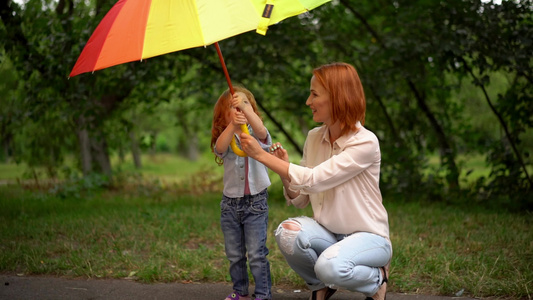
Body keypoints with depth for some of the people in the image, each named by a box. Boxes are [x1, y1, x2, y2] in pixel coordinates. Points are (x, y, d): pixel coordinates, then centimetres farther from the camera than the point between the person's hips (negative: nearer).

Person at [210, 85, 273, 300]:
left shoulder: (256, 134, 0)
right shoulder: (226, 138, 3)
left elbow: (261, 131, -26)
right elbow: (220, 148, -22)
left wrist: (245, 107, -40)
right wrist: (232, 125, -40)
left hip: (255, 201, -3)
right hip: (230, 202, 3)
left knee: (257, 254, -5)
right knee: (234, 255, 12)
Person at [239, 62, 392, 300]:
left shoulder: (365, 143, -18)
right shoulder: (314, 138, 2)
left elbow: (313, 180, -27)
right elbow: (300, 200, 5)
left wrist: (261, 155, -23)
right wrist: (284, 168, -14)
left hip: (368, 236, -5)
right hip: (327, 233, 5)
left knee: (330, 266, -36)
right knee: (287, 232, -27)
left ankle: (377, 278, -1)